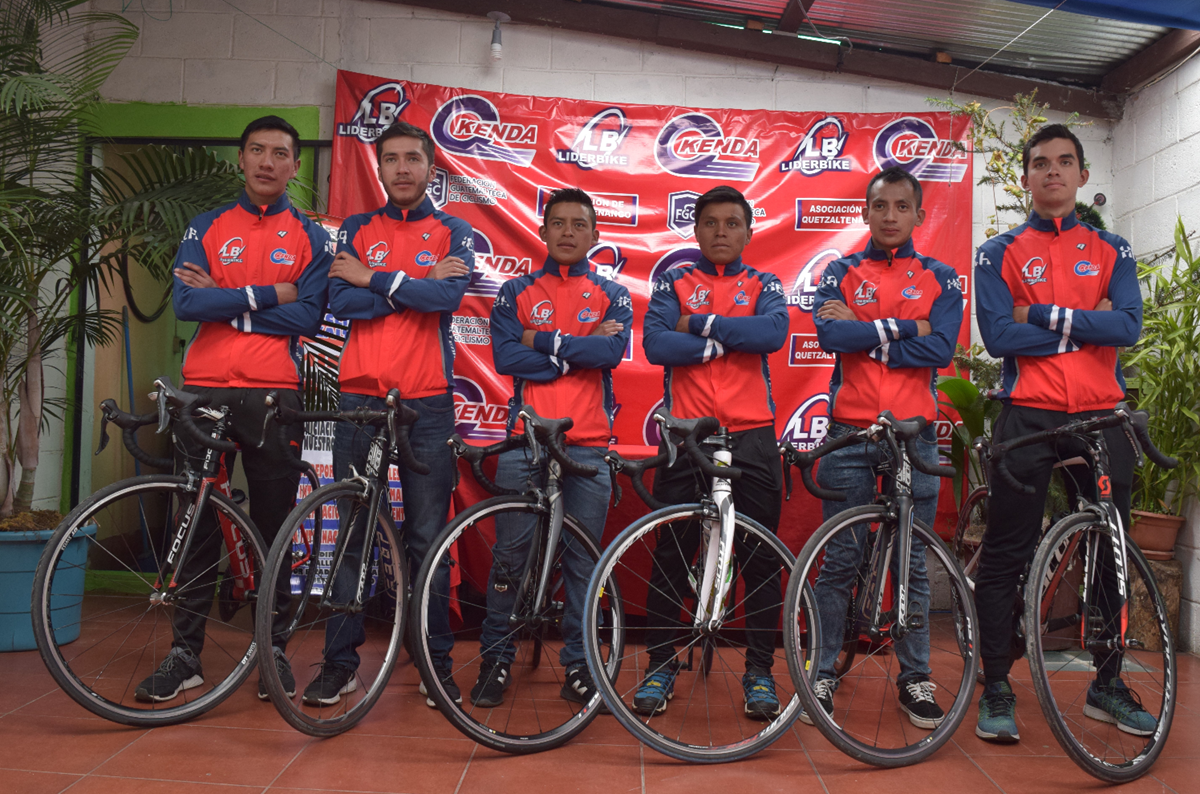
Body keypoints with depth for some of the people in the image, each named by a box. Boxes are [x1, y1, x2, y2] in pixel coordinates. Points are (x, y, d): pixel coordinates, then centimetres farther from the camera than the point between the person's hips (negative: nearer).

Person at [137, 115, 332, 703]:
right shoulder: (206, 228, 11)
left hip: (274, 396, -1)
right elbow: (186, 303, -4)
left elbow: (307, 317, -5)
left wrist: (224, 302, -6)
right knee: (197, 524, 4)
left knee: (275, 526, 5)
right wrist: (266, 294, -8)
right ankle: (185, 652, 14)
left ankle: (274, 648, 16)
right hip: (205, 392, 1)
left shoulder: (310, 237, 9)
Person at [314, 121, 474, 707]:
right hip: (360, 395, 1)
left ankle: (437, 663, 14)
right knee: (353, 532, 3)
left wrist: (374, 279, -7)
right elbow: (340, 302, -4)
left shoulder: (453, 231, 9)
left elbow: (450, 295, -11)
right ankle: (340, 661, 13)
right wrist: (417, 286, -8)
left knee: (428, 537, 3)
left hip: (427, 400, -1)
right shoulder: (357, 229, 12)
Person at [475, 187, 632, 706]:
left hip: (589, 446, 0)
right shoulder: (516, 292, 11)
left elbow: (613, 351, -9)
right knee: (509, 555, 2)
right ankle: (496, 659, 15)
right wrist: (579, 351, -7)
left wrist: (542, 341, -7)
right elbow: (505, 357, -5)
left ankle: (578, 663, 17)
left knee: (584, 561, 4)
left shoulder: (612, 296, 11)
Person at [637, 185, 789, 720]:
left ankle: (759, 671, 15)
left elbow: (774, 332, -11)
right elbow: (656, 344, -7)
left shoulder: (764, 285, 12)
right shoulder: (673, 283, 10)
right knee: (671, 554, 3)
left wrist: (700, 324, -9)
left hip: (751, 434, 1)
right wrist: (727, 339, -9)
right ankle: (661, 666, 16)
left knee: (760, 556, 3)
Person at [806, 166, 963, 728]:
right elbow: (829, 333, -11)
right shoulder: (841, 273, 9)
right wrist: (903, 328, -9)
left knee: (913, 563, 7)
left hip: (914, 433, 1)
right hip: (850, 433, -1)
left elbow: (940, 349, -8)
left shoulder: (940, 278, 9)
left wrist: (861, 333, -8)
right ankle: (823, 674, 15)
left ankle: (915, 678, 20)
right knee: (839, 560, 3)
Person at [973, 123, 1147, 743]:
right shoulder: (999, 254, 6)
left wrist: (1043, 315, -11)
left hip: (1101, 414, 3)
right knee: (1005, 557, -1)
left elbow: (1128, 326, -4)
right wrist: (1085, 327, -6)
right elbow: (998, 336, -9)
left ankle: (1108, 686, 25)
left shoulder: (1111, 250, 13)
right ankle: (996, 690, 10)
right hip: (1028, 417, -2)